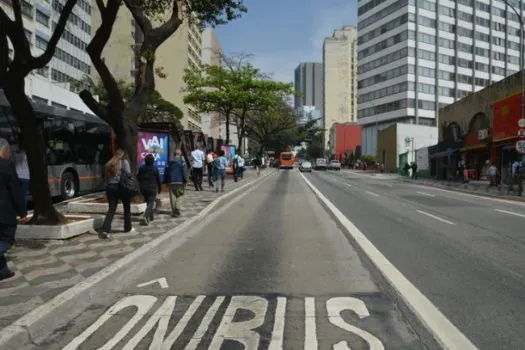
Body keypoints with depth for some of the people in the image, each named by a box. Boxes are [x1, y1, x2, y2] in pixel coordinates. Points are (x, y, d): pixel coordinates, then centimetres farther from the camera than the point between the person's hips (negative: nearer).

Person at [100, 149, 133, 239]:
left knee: (111, 209, 3)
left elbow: (106, 177, 13)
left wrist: (110, 184, 15)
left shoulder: (109, 164, 14)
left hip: (110, 187, 4)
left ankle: (105, 230, -10)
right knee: (127, 207, 14)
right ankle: (127, 228, 23)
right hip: (121, 187, -4)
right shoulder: (124, 162, -1)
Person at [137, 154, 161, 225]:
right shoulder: (155, 169, -6)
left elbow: (138, 179, 7)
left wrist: (140, 187, 14)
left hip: (143, 189, 4)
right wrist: (159, 189, 11)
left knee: (148, 202, 20)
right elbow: (158, 180, -1)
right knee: (150, 203, -6)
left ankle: (151, 216, 29)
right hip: (152, 189, -4)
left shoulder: (141, 168, 4)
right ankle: (146, 216, -25)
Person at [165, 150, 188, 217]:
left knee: (172, 197, 7)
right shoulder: (182, 162, -4)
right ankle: (177, 210, -7)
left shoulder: (170, 163, 9)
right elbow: (185, 172, -10)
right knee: (179, 196, 4)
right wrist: (185, 181, -5)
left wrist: (167, 181, 19)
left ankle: (174, 211, 7)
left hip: (171, 182, 3)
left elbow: (166, 172, 12)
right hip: (180, 182, -3)